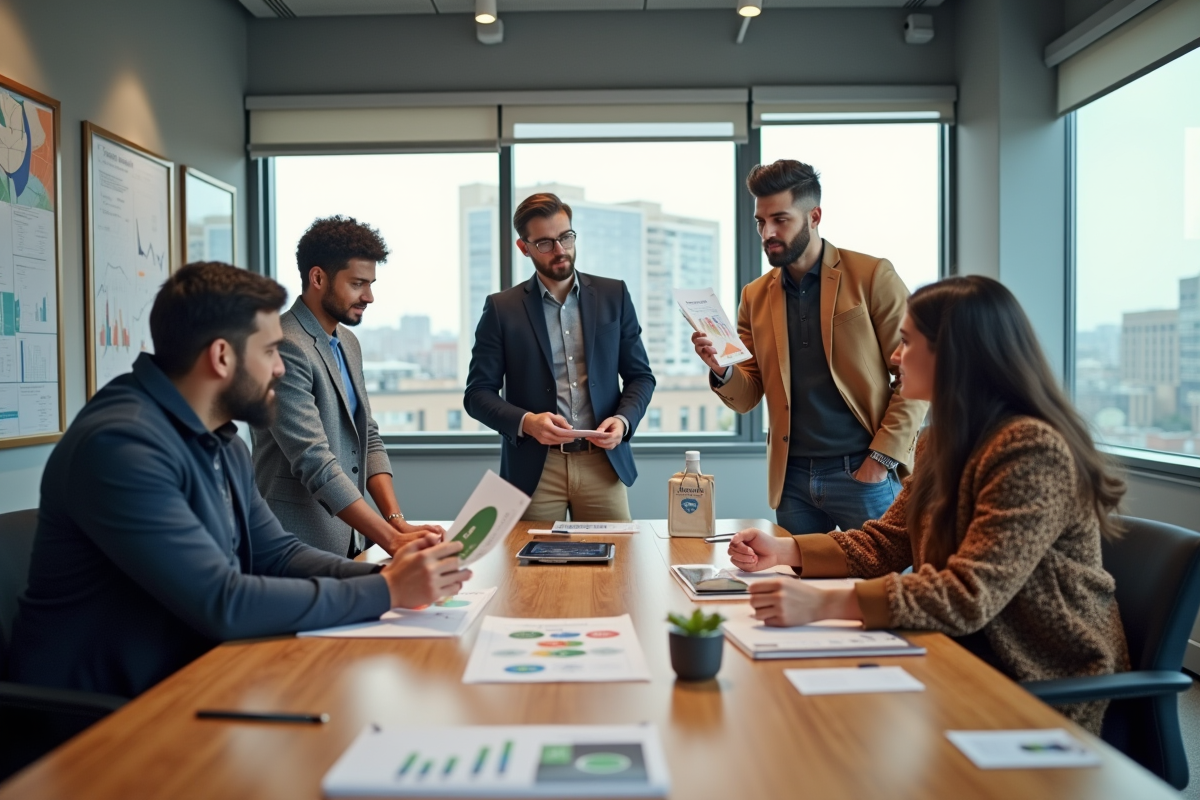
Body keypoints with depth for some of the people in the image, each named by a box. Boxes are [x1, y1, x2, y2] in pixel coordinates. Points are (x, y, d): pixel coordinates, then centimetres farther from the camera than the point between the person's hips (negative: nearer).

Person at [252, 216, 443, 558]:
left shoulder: (348, 343, 10)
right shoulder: (286, 348, -18)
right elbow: (315, 463, -24)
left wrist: (397, 520, -3)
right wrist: (392, 540, -25)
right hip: (300, 548, -8)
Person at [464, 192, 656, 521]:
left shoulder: (613, 295, 6)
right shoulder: (501, 308, 2)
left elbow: (640, 376, 10)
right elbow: (478, 392, 0)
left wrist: (623, 420, -9)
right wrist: (525, 422, -18)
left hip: (604, 463, 2)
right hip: (534, 468, -1)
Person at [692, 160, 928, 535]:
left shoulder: (872, 276, -4)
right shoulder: (755, 296, 8)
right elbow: (747, 398, 7)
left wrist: (882, 458, -11)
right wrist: (722, 371, -14)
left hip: (863, 472, -3)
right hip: (793, 478, 4)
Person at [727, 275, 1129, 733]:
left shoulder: (1033, 450, -23)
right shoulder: (943, 441, 7)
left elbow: (970, 597, -30)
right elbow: (884, 545, 10)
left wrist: (823, 604, -36)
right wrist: (784, 550, -3)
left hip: (1046, 691, -7)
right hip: (970, 658, 7)